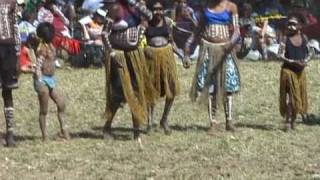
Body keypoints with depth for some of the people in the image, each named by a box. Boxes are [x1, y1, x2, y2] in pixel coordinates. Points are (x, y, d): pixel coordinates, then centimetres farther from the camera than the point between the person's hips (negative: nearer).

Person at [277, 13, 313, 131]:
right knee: (290, 96, -8)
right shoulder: (286, 39, -8)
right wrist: (293, 62, -23)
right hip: (288, 70, -4)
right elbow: (280, 55, -12)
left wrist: (305, 61, -12)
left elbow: (309, 53, 9)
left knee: (300, 96, 9)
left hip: (300, 71, 4)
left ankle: (293, 121, 21)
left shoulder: (304, 38, 2)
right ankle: (287, 122, -3)